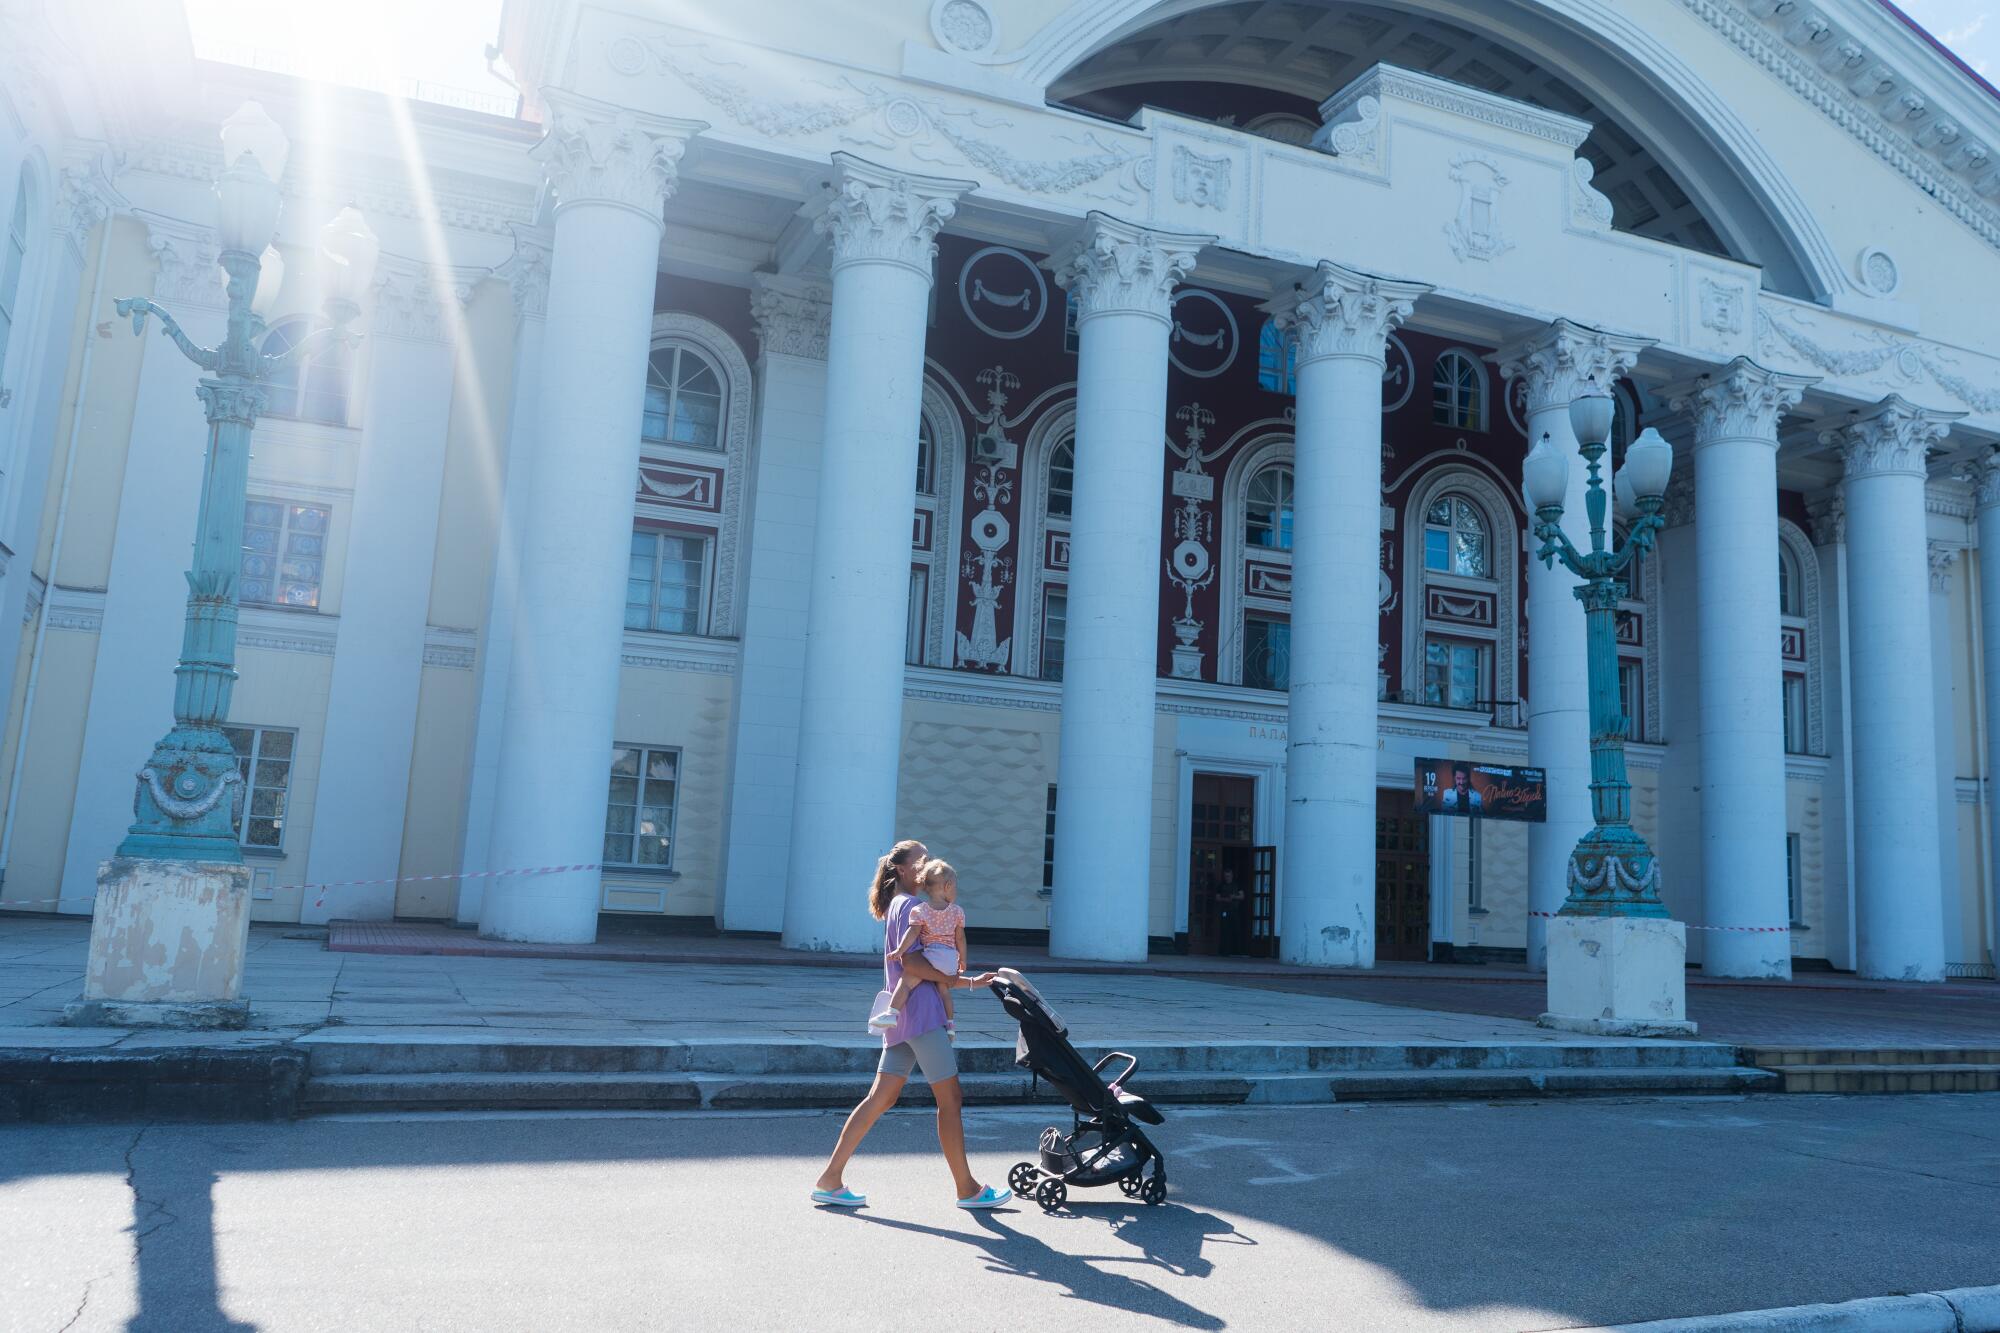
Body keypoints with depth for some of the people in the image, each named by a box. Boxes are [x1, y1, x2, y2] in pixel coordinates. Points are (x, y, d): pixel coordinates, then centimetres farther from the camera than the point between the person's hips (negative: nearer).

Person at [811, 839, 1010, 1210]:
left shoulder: (899, 906, 21)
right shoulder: (911, 905, -9)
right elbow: (911, 963, -21)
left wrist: (971, 982, 18)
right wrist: (952, 978, -8)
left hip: (901, 1020, 10)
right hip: (921, 1013, -10)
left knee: (881, 1098, 8)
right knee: (950, 1099, -1)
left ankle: (830, 1179, 8)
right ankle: (966, 1188, 8)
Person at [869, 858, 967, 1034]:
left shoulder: (920, 910, 1)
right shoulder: (957, 911, 8)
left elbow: (913, 932, -10)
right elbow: (960, 938, 10)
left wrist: (900, 950, -10)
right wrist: (963, 960, 20)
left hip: (931, 956, -4)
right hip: (951, 957, 4)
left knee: (907, 980, -5)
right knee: (944, 988, 21)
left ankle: (892, 1012, -16)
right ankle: (949, 1023, 26)